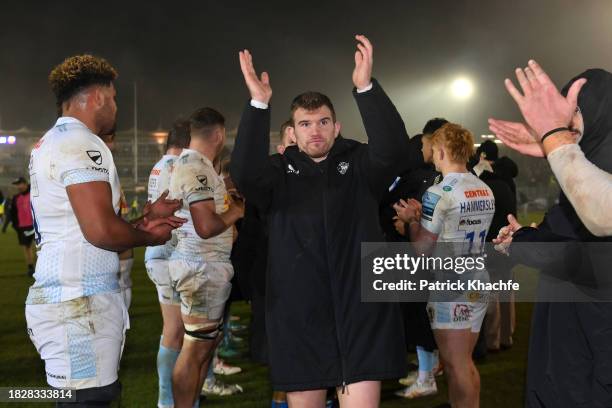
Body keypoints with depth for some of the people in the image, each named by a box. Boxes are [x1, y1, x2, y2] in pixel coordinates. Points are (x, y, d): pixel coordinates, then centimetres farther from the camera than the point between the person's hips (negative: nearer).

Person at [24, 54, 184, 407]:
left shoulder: (52, 142, 18)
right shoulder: (80, 144, -13)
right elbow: (102, 231, -22)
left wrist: (143, 222, 18)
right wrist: (149, 236, -4)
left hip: (62, 295, 10)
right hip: (80, 302, -10)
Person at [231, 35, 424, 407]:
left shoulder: (359, 164, 4)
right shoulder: (279, 171, 4)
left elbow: (394, 151, -16)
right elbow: (244, 173, -17)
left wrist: (366, 88, -26)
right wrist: (259, 104, -25)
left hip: (360, 311, -1)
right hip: (299, 316, 1)